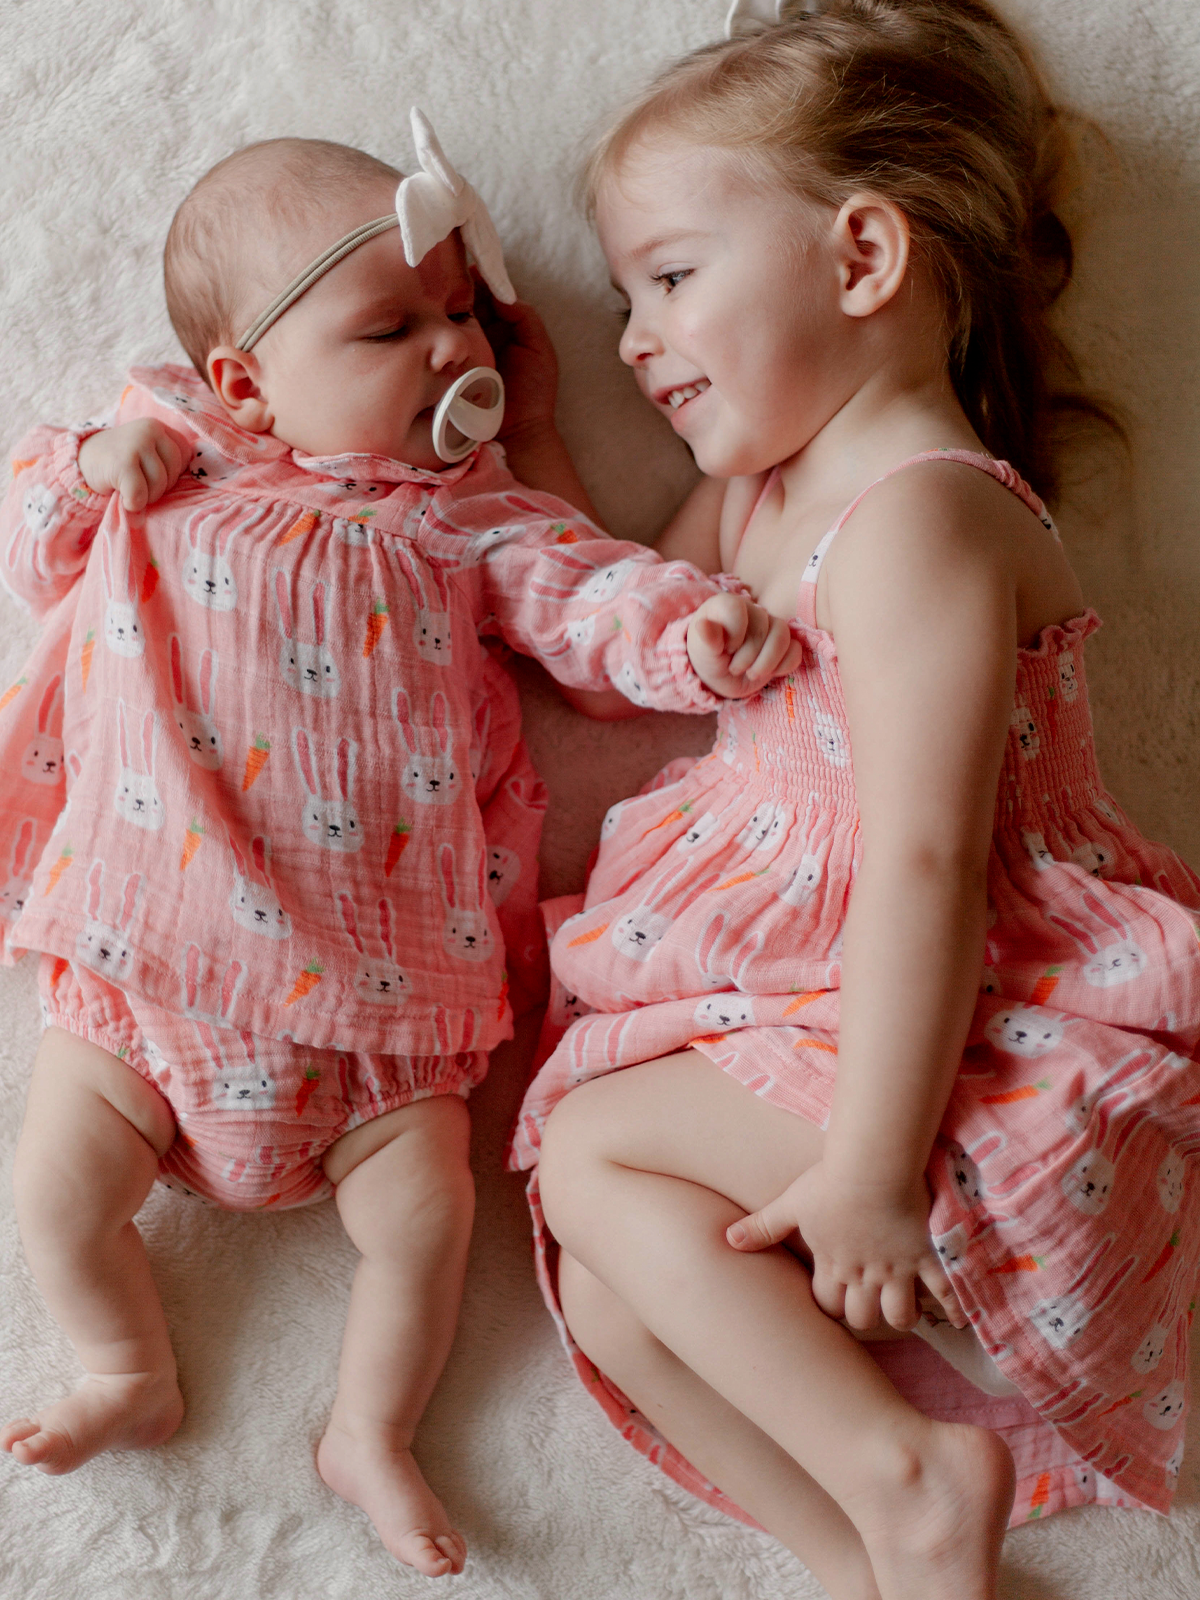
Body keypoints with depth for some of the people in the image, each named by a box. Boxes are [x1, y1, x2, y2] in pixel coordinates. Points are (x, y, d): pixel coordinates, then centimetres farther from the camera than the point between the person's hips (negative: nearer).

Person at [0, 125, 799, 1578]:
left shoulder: (464, 516, 0)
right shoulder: (166, 467, 3)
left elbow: (580, 593, -11)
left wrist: (688, 627, -33)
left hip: (370, 979, 0)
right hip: (147, 956, 1)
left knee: (424, 1208, -3)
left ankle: (370, 1432, 22)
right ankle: (132, 1378, 27)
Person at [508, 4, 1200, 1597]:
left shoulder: (918, 522, -19)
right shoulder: (753, 496, 12)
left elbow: (921, 866, -25)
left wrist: (871, 1166, -25)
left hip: (978, 1054, -9)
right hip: (786, 1015, 9)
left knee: (591, 1151, -15)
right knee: (611, 1287, -3)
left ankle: (908, 1467, -11)